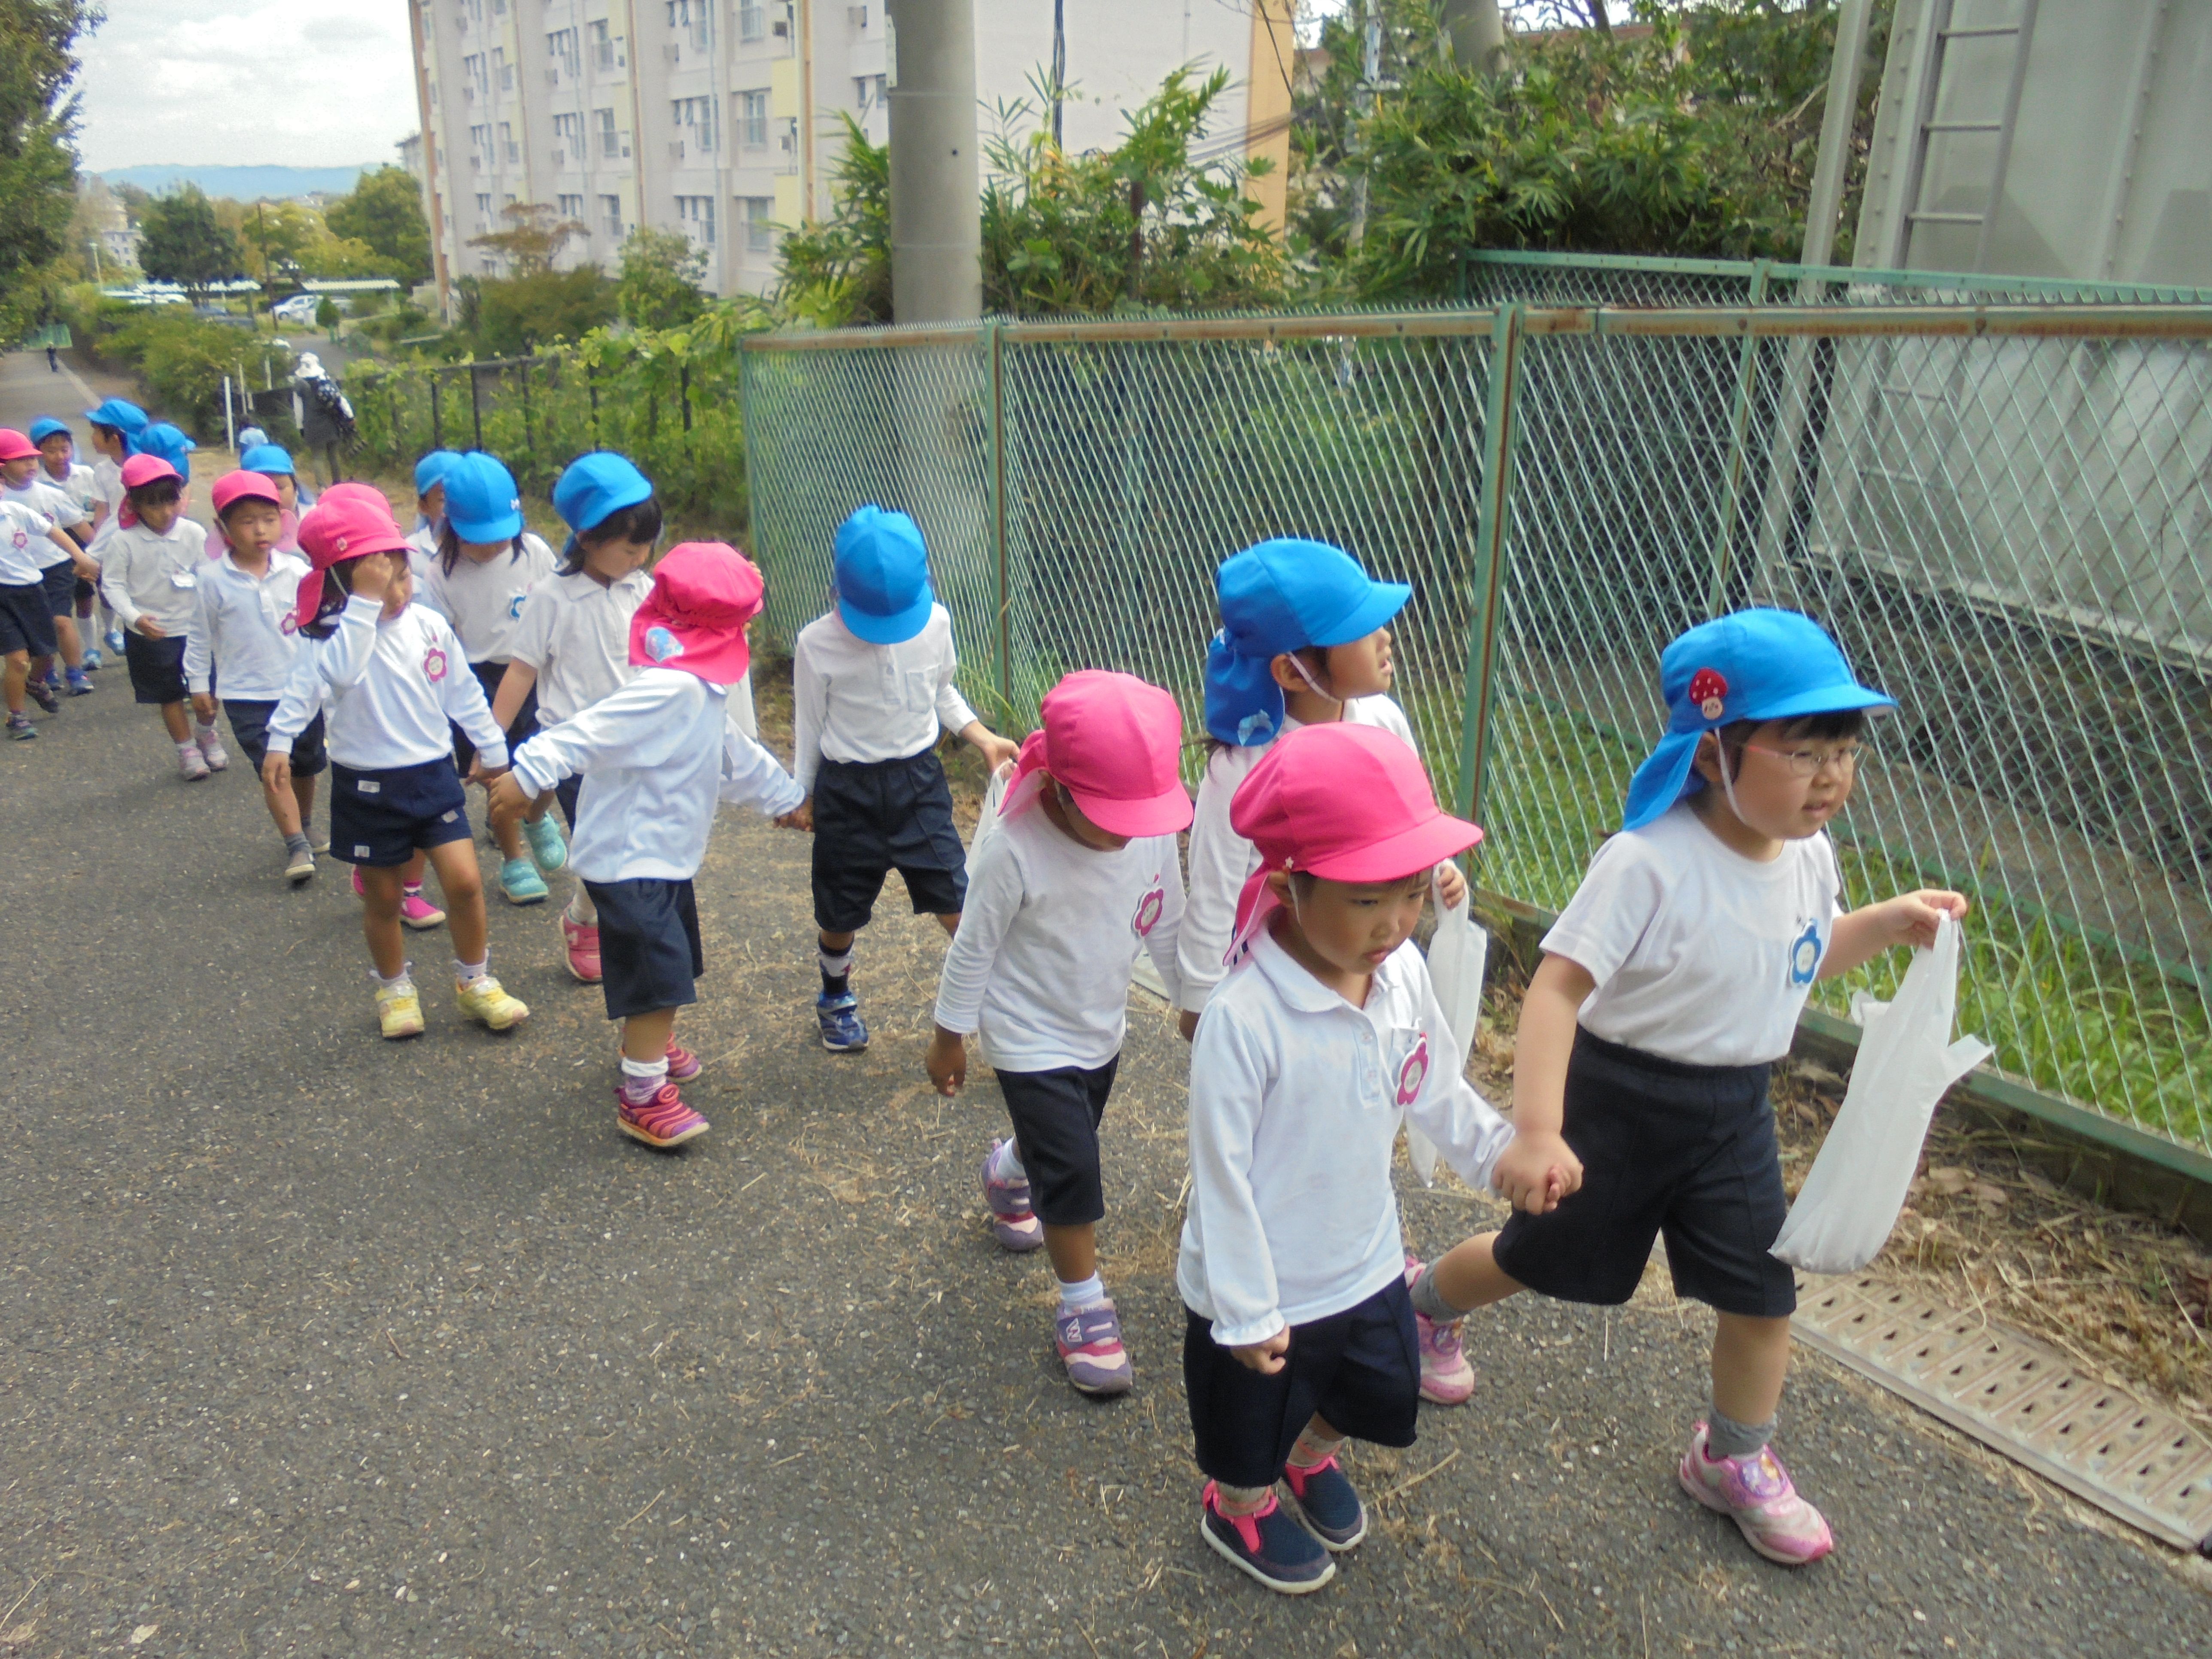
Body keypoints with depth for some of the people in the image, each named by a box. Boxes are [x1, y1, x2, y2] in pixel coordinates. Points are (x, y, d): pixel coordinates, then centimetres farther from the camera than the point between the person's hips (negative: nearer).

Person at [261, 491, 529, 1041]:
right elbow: (331, 674, -36)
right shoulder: (333, 636, -13)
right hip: (367, 786, -2)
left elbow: (462, 692, 9)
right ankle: (394, 988, 34)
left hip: (434, 775, 3)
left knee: (465, 881, -4)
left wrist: (494, 749, 14)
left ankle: (475, 981, 17)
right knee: (382, 898, 12)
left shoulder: (431, 625, -1)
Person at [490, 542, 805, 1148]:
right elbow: (591, 731, -33)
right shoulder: (673, 687, -25)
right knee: (662, 972, -9)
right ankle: (643, 1094, 3)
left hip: (666, 854, 10)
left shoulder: (702, 690, 10)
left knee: (676, 957, 24)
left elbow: (735, 754, 25)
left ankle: (651, 1043, 47)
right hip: (629, 856, -10)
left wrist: (784, 797, 36)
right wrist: (530, 774, -40)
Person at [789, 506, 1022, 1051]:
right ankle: (836, 997, 44)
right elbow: (809, 725, -1)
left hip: (920, 782, 1)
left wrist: (982, 737, -3)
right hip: (847, 792, -1)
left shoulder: (935, 622, -9)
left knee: (957, 905, -2)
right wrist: (802, 795, 6)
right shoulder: (817, 644, -16)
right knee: (841, 915, 15)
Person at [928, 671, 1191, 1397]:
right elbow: (974, 949, -17)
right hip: (1031, 1038, -6)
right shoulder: (1016, 853, -30)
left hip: (1102, 1030, 6)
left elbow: (1167, 929, 1)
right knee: (1072, 1173, -7)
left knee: (1063, 1139, 25)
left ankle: (1008, 1173, 59)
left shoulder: (1154, 839, -16)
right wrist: (950, 1038, -7)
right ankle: (1083, 1306, 15)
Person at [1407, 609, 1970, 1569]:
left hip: (1734, 1111, 6)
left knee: (1762, 1289, 11)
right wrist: (1537, 1131, -41)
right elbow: (1558, 985, -33)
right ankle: (1419, 1304, 46)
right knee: (1540, 1257, 13)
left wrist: (1889, 923, -3)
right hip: (1618, 1100, -6)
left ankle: (1734, 1461, 39)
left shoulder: (1809, 855, -5)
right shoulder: (1649, 863, -30)